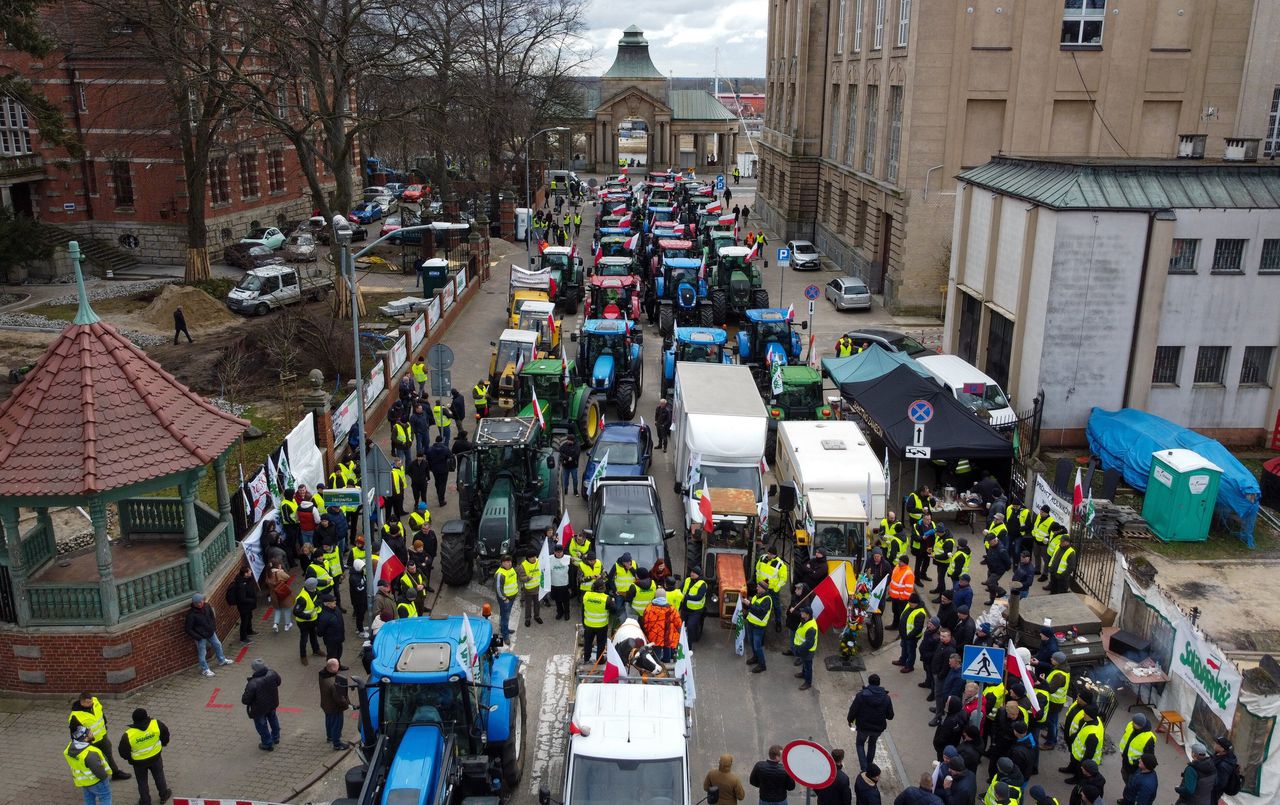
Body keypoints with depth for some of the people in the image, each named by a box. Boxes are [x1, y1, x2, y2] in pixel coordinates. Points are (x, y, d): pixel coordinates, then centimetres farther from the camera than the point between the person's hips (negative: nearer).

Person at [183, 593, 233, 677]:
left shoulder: (207, 606, -11)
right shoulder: (191, 614, -27)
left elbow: (212, 617, 9)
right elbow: (188, 629, -20)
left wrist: (214, 627, 5)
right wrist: (198, 637, -19)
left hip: (211, 632, 6)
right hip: (201, 636, -6)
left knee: (218, 645, 23)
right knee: (202, 653, 8)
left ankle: (222, 660, 47)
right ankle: (205, 669, 28)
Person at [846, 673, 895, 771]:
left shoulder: (861, 695, -18)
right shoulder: (886, 698, -9)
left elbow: (853, 710, -13)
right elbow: (890, 716, -3)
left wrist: (850, 720, 7)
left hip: (863, 727, -2)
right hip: (878, 728, 3)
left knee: (860, 744, 22)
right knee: (872, 744, 30)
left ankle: (864, 768, 8)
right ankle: (869, 766, 39)